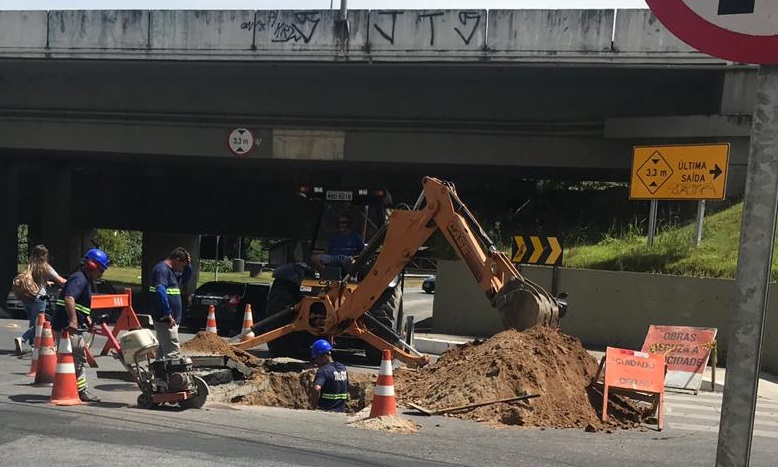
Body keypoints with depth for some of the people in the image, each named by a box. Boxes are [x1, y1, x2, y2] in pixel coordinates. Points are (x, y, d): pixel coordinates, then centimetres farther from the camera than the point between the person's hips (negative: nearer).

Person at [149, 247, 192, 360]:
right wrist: (168, 314, -24)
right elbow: (160, 292, -25)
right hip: (165, 319, -11)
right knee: (173, 353, -14)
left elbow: (184, 280, 31)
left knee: (163, 351, 17)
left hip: (170, 319, 11)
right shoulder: (162, 269, -14)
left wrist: (188, 266, 13)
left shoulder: (170, 270, 17)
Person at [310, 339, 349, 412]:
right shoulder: (343, 368, 9)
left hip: (325, 411, -7)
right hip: (341, 410, 7)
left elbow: (316, 389, -33)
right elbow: (347, 390, 18)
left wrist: (315, 404, -19)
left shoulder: (323, 370, -16)